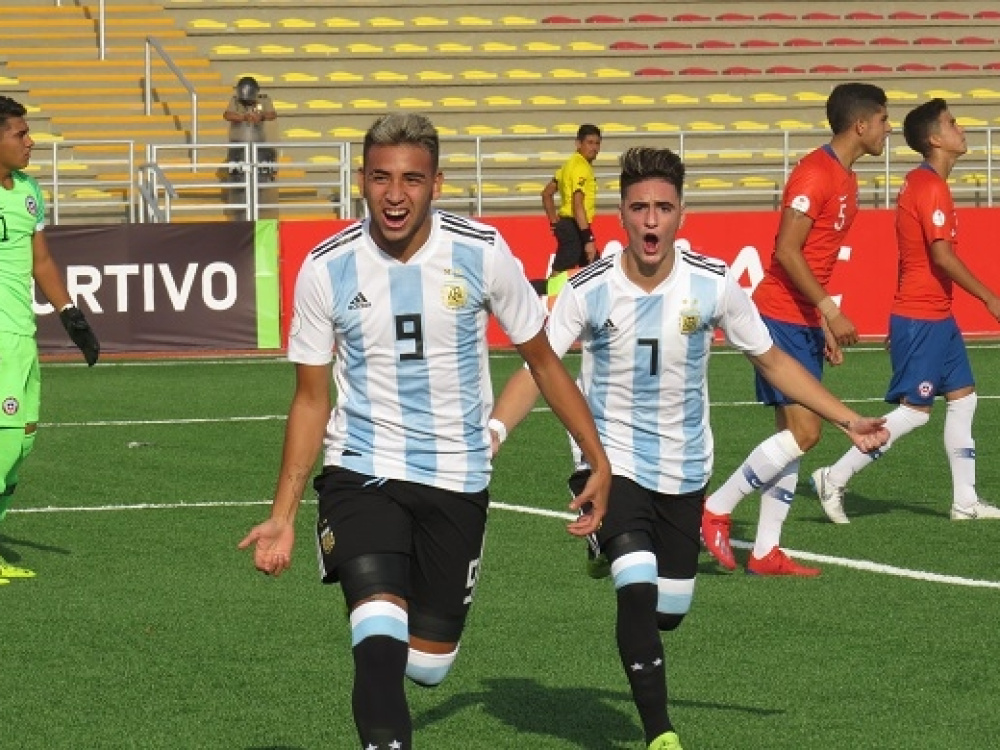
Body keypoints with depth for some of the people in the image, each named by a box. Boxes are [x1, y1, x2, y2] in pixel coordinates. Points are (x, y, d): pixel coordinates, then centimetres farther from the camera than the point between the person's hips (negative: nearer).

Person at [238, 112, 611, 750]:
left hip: (456, 479, 1)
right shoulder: (327, 268, -7)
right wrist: (283, 515, -3)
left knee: (428, 665, 10)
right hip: (362, 474, -1)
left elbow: (542, 361, 5)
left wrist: (600, 462, 2)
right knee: (380, 641, -23)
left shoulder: (482, 252, -8)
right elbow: (312, 399, 3)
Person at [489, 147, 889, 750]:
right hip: (611, 459, -3)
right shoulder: (589, 291, -15)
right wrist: (488, 436, -27)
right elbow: (535, 371, -11)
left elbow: (772, 361, 3)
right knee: (639, 592, -23)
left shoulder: (714, 285, -10)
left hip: (684, 467, 3)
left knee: (670, 610, 11)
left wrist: (849, 420, 0)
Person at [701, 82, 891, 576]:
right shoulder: (815, 174, -15)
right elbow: (786, 251, -21)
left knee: (794, 433, 8)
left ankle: (766, 554, 10)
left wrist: (825, 324, 19)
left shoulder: (845, 179, 15)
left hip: (805, 319, 10)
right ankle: (715, 510, -3)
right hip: (783, 316, -10)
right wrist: (829, 309, -23)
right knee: (803, 431, -14)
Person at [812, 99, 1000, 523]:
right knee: (914, 410, -8)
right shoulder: (931, 187, -17)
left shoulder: (921, 184, 13)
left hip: (937, 317, 10)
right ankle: (835, 479, -3)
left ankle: (965, 501, 14)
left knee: (963, 398, 10)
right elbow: (942, 254, -23)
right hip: (921, 318, -10)